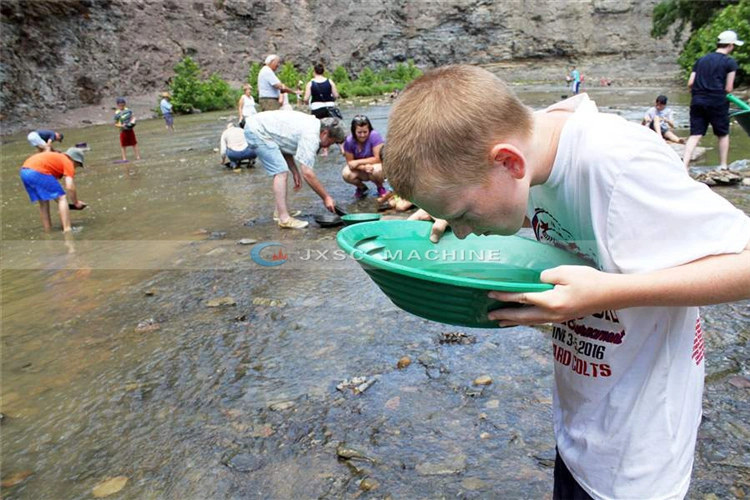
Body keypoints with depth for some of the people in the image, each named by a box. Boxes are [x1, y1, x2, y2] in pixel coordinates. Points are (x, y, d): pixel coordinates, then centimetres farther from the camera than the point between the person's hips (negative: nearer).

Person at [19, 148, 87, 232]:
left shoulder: (56, 158, 32)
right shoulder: (68, 163, 7)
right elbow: (70, 187, -6)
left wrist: (60, 203, 33)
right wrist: (76, 203, 8)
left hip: (24, 171, 9)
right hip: (38, 171, -9)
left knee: (43, 202, 22)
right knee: (62, 198, -2)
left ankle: (48, 232, 26)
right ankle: (67, 230, -12)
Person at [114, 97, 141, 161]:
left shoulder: (128, 110, 0)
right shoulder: (117, 114, -8)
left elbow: (133, 117, 10)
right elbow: (115, 124, -4)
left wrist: (133, 121, -11)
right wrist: (121, 125, -21)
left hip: (130, 130, 3)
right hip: (123, 131, -3)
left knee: (134, 143, 9)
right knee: (123, 145, 2)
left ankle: (138, 156, 17)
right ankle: (124, 158, 8)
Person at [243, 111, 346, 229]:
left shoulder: (311, 125, 8)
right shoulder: (311, 136, -21)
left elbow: (286, 146, 16)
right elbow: (307, 173, -23)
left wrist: (295, 172, 10)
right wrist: (326, 197, -17)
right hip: (258, 131, -10)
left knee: (281, 171, 15)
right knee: (281, 172, -14)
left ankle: (280, 211, 21)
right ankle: (284, 218, -15)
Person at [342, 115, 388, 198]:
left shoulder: (374, 136, -25)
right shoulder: (349, 141, -16)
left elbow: (378, 158, -25)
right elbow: (350, 162, -12)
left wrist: (358, 162, -26)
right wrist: (364, 167, -31)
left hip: (377, 166, -3)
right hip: (361, 170, 3)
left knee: (375, 170, -38)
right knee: (346, 174, -27)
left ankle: (380, 187, 0)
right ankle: (362, 187, 8)